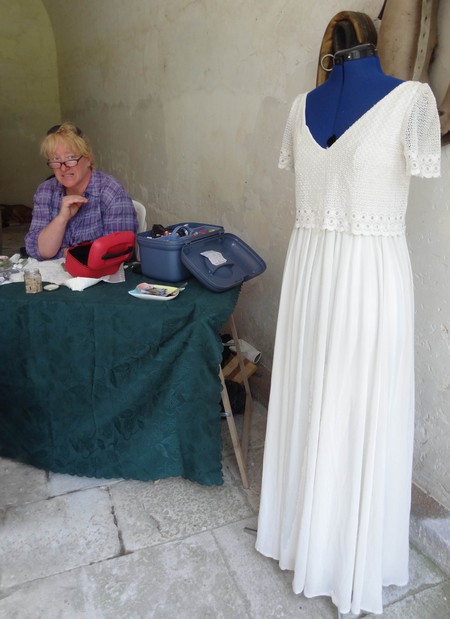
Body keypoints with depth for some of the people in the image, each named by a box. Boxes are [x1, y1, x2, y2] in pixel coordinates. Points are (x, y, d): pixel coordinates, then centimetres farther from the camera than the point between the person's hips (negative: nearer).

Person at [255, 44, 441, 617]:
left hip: (308, 265, 6)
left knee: (305, 401, 17)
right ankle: (348, 556, 26)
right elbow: (425, 167, 6)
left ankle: (294, 527, 38)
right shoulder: (410, 99, -8)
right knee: (362, 413, 7)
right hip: (372, 272, -5)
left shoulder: (301, 107, 7)